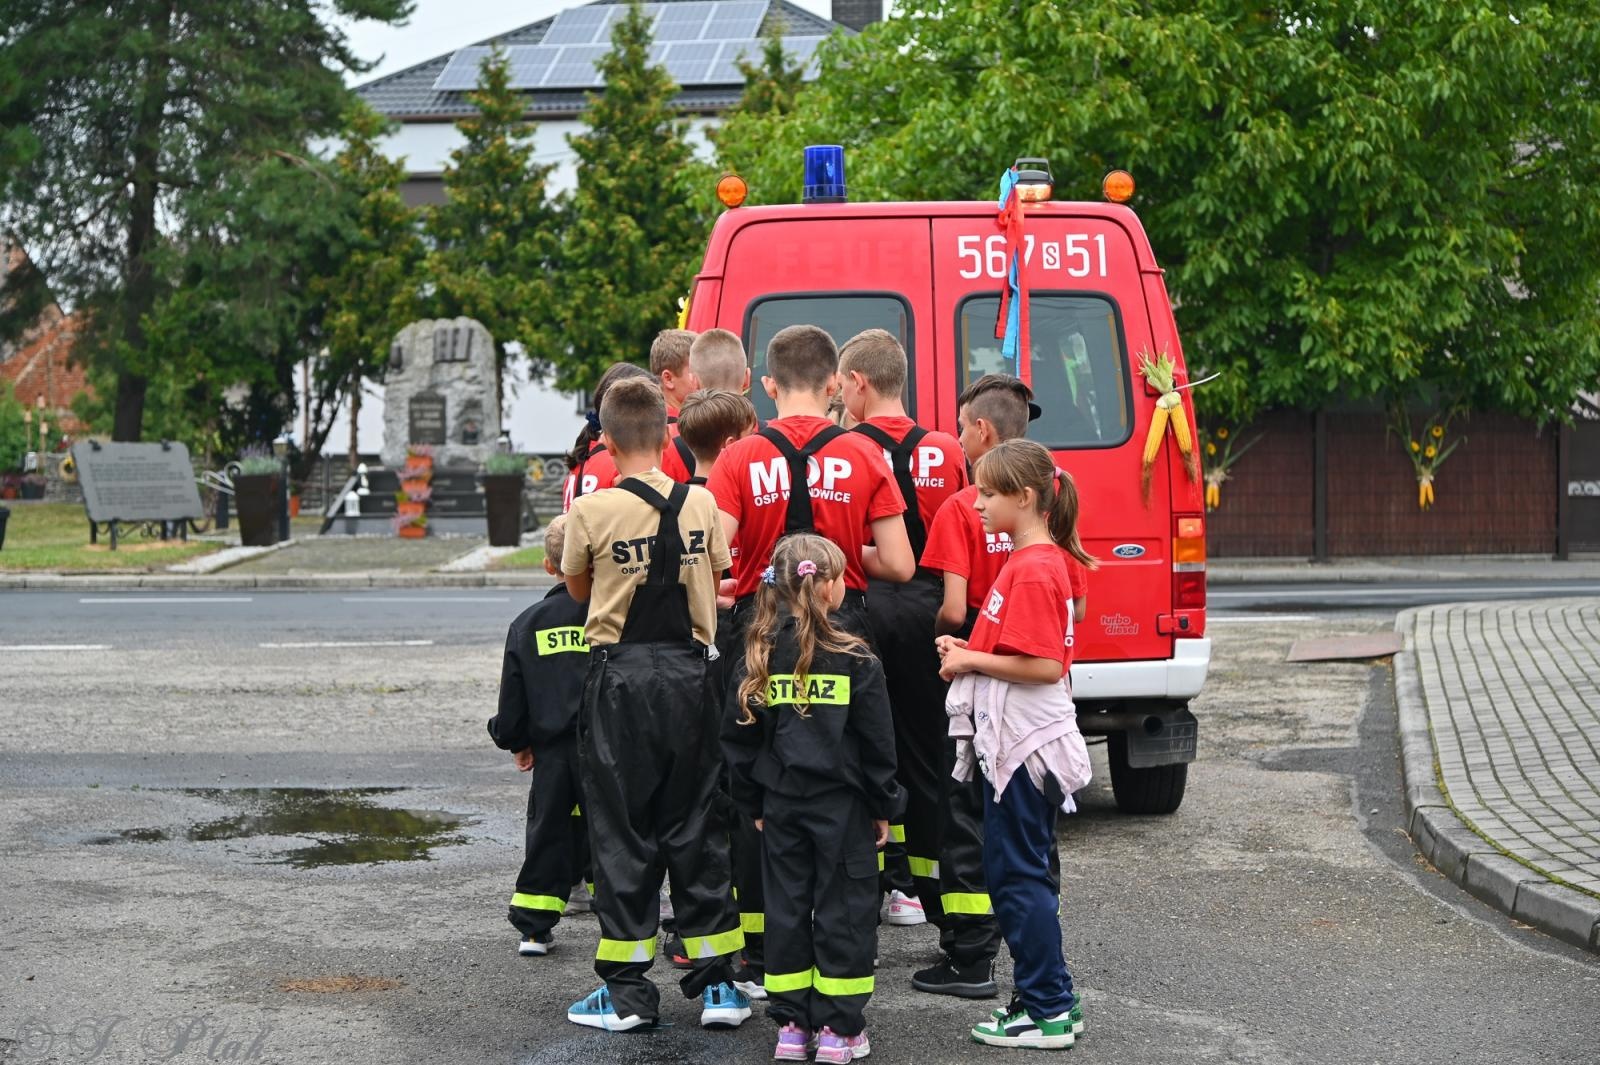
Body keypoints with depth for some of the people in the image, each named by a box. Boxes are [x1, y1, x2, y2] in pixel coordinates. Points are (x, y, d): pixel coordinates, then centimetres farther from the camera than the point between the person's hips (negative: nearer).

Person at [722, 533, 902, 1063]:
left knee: (786, 909, 10)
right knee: (843, 910, 3)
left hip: (780, 804, 4)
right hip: (840, 802, -3)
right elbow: (877, 743, -6)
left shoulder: (757, 658, 0)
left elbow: (738, 741, 5)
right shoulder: (854, 659, -10)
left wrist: (754, 804, 14)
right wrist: (884, 806, 5)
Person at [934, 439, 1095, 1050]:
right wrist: (967, 651, 8)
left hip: (1024, 744, -10)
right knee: (1023, 873, 15)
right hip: (1012, 741, 10)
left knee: (1018, 875, -4)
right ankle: (1051, 997, 22)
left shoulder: (1033, 569, -18)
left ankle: (1045, 1012, 3)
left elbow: (1045, 666, -24)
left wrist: (972, 662, -15)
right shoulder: (1033, 561, 13)